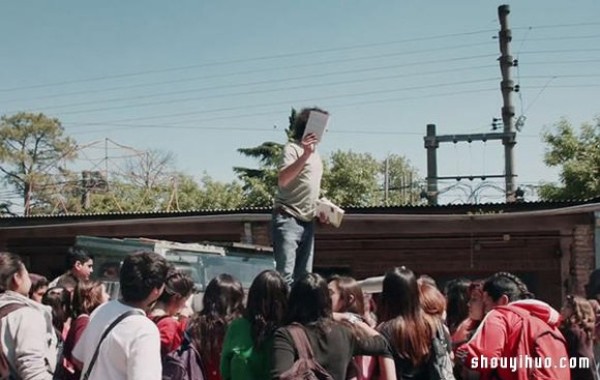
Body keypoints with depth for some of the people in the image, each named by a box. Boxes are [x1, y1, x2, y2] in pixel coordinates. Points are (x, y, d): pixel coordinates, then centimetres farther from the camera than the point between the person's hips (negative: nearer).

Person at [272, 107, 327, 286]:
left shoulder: (315, 153, 20)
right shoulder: (293, 148, -6)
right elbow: (282, 180, -22)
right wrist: (305, 154, -29)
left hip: (308, 221, 8)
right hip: (288, 219, -8)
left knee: (304, 276, 6)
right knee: (285, 274, -13)